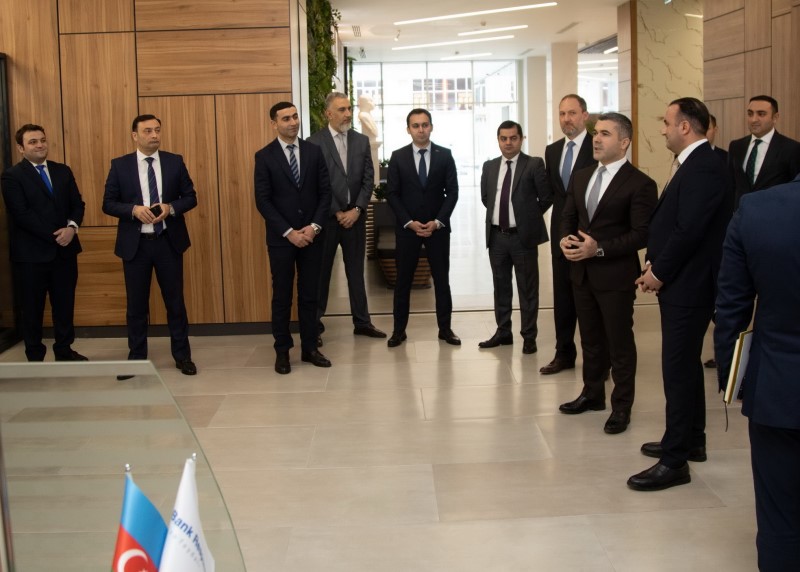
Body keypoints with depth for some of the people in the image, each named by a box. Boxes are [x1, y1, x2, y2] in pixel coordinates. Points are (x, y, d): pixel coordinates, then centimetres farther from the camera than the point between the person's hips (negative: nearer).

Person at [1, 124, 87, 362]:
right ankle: (35, 357, 18)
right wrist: (54, 235, -17)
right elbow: (21, 214, -14)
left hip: (64, 250, 5)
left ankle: (64, 351, 26)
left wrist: (72, 227, -13)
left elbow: (77, 204, 8)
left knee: (65, 305, 11)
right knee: (32, 309, 6)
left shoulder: (63, 171, 11)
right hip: (31, 253, -4)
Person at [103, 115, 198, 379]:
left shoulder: (175, 161, 2)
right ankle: (136, 358, 20)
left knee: (175, 301, 8)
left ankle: (182, 356, 19)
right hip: (135, 243, 0)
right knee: (137, 304, 8)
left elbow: (190, 197, 4)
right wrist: (134, 210, -18)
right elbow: (108, 204, -1)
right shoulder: (120, 165, -1)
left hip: (168, 242, 1)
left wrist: (171, 208, -15)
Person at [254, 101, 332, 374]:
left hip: (311, 235, 2)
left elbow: (325, 192, 4)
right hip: (281, 238, -2)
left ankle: (309, 347, 16)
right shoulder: (264, 157, -3)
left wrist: (314, 226, -8)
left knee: (310, 295, 7)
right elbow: (263, 201, -7)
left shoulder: (314, 151, 5)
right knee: (282, 297, 5)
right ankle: (282, 351, 13)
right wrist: (289, 232, -13)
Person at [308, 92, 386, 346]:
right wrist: (337, 212, -10)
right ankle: (315, 325, 11)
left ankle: (362, 322, 19)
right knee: (321, 271, 4)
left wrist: (356, 210, -7)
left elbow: (368, 179, 4)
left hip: (355, 215, 4)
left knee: (356, 270, 11)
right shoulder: (315, 142, -6)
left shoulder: (362, 141, 7)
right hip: (326, 217, -4)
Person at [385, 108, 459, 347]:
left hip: (438, 227, 0)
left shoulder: (445, 155, 2)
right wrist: (409, 222, -11)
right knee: (403, 280, 4)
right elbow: (392, 194, -1)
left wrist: (437, 221, -11)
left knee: (442, 279, 5)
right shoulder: (398, 157, 1)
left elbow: (452, 192, 0)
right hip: (407, 227, 0)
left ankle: (445, 328, 14)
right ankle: (399, 330, 11)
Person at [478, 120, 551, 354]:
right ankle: (503, 332, 26)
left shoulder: (534, 164, -6)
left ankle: (529, 336, 13)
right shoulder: (489, 167, 8)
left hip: (523, 236, -4)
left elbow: (546, 197, -4)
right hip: (497, 236, 5)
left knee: (527, 289, 4)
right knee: (500, 286, 14)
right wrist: (499, 213, 11)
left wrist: (529, 216, 3)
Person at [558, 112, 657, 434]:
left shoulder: (640, 184, -11)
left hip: (616, 275, -6)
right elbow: (568, 217, 15)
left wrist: (599, 249, -23)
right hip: (582, 273, 6)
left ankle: (621, 407, 16)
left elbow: (642, 234, -16)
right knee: (590, 338, 18)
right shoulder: (580, 177, 11)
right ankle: (592, 394, 33)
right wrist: (566, 238, -7)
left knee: (619, 342, 4)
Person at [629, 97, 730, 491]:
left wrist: (660, 272, -14)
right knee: (686, 365, 19)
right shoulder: (694, 165, 14)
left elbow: (689, 230, -24)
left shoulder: (703, 168, -18)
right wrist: (655, 264, 4)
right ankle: (691, 441, 32)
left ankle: (674, 461, 1)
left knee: (678, 369, -6)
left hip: (688, 286, -11)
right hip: (679, 283, 11)